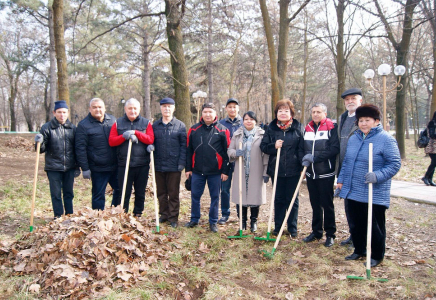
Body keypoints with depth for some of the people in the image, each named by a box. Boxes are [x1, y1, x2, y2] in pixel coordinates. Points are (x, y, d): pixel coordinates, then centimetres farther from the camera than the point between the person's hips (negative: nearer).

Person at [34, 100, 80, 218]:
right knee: (56, 194, 5)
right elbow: (42, 149, -2)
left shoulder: (72, 128, 6)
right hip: (53, 168, -2)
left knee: (69, 193, 12)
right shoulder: (47, 128, -3)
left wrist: (77, 167, 10)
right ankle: (58, 218, 16)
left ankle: (70, 216, 24)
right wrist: (39, 142, -24)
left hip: (69, 168, 2)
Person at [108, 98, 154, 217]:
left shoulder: (146, 123, 7)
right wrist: (125, 136, -14)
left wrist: (135, 132, -15)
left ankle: (138, 215, 24)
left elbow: (150, 139, -8)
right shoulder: (118, 123, 8)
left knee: (140, 193, 10)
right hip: (124, 165, 0)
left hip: (142, 164, 1)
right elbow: (111, 141, -1)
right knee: (124, 193, 4)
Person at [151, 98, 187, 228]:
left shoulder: (180, 125, 1)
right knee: (161, 193, 12)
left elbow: (184, 145, -2)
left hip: (174, 166, -3)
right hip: (159, 165, 3)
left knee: (173, 193, 4)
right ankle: (163, 215, 26)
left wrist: (181, 162, -10)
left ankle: (173, 217, 15)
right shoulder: (155, 125, 8)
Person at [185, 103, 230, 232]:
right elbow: (188, 150, 7)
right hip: (197, 170, 2)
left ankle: (213, 222, 20)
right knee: (195, 196, 9)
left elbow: (226, 152, -1)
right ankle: (194, 219, 26)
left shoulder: (222, 130, -1)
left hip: (215, 172, -2)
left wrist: (225, 171, -5)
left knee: (215, 197, 7)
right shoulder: (194, 129, 5)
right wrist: (188, 168, 5)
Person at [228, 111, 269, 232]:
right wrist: (235, 153, -15)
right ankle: (242, 222, 20)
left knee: (255, 196, 4)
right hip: (241, 172, 2)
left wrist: (266, 172, -5)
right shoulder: (237, 134, 9)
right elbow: (229, 150, 9)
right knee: (240, 196, 4)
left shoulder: (262, 135, 1)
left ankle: (253, 221, 22)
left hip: (256, 172, -2)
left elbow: (266, 154, -1)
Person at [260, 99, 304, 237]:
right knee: (279, 199, 10)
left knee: (292, 199, 8)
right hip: (276, 169, 1)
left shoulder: (297, 127, 0)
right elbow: (263, 146, 4)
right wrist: (274, 146, -16)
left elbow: (302, 148, 0)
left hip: (293, 170, -1)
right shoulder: (271, 128, 4)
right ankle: (278, 226, 22)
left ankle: (292, 227, 20)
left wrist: (303, 166, -8)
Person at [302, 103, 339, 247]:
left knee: (327, 204, 2)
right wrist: (305, 159, -6)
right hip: (311, 173, 6)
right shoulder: (308, 128, 12)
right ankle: (316, 232, 27)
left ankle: (330, 234, 15)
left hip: (326, 174, -5)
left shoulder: (332, 127, -6)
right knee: (315, 204, 14)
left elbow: (334, 148, -15)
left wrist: (315, 158, -18)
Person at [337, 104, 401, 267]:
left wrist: (377, 176, -25)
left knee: (375, 226, 7)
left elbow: (395, 164, -13)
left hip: (375, 194, -6)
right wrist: (341, 180, 15)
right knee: (356, 224, 16)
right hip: (353, 192, 6)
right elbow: (346, 162, 18)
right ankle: (359, 250, 34)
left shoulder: (386, 139, -10)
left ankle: (377, 255, 24)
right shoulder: (353, 138, 10)